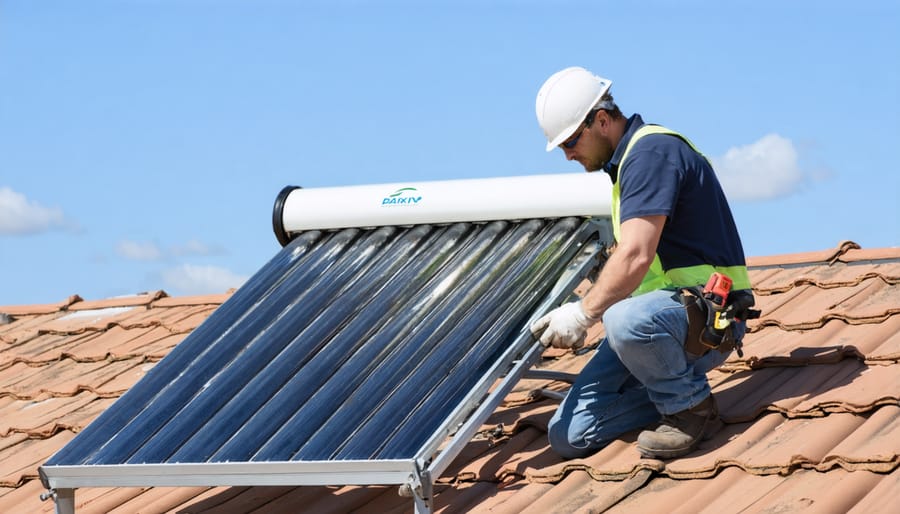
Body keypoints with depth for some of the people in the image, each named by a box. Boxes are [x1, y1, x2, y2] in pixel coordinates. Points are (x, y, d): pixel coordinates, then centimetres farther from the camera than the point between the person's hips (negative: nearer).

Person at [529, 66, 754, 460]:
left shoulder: (651, 151, -16)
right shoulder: (627, 159, 17)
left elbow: (635, 257, -25)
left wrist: (583, 313, -18)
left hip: (708, 313, -9)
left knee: (627, 320, -43)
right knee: (569, 437, -5)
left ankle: (692, 406, -16)